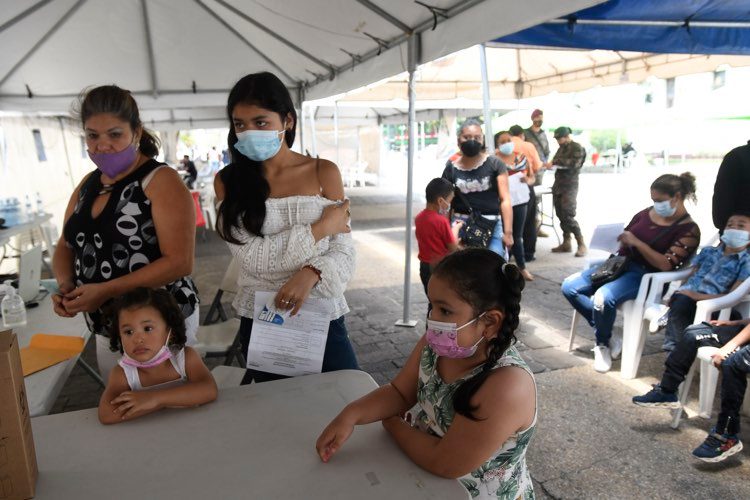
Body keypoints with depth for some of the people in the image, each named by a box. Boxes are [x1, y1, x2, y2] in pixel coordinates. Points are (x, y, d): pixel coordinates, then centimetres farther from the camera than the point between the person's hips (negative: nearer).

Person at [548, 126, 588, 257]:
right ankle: (566, 243, 16)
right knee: (560, 215, 8)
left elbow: (574, 164, -18)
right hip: (558, 184, 8)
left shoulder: (577, 148, -6)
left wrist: (556, 161, -19)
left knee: (568, 216, -13)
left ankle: (582, 244, -6)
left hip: (569, 186, -7)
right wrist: (550, 164, -3)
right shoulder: (561, 148, 16)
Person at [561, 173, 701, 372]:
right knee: (569, 286, -9)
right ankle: (607, 337, -3)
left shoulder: (689, 230, -6)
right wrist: (621, 240, 1)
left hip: (645, 276, -7)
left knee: (603, 297, -36)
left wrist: (637, 242, -19)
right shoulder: (647, 213, 8)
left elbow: (665, 264, -18)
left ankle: (603, 345, -6)